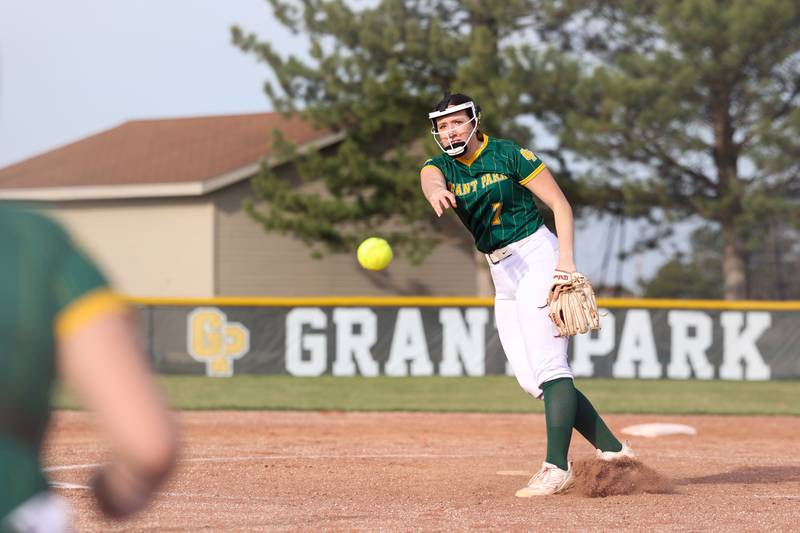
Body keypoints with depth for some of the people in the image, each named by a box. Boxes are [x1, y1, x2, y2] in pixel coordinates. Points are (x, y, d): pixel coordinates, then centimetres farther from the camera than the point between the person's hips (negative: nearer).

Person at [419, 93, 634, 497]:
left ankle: (557, 467, -19)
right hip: (502, 277, 7)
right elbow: (430, 180, -21)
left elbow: (560, 203, -8)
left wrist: (566, 258, -21)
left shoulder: (509, 155, -8)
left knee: (548, 365, -16)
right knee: (531, 380, 2)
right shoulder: (441, 166, 5)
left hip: (537, 256, -7)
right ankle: (612, 449, 8)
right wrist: (436, 193, -47)